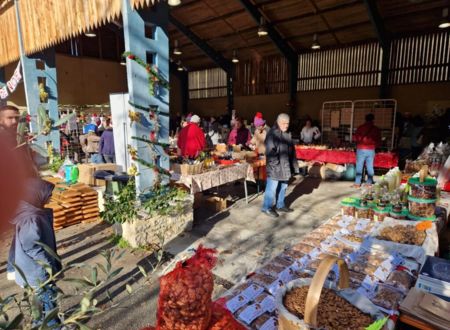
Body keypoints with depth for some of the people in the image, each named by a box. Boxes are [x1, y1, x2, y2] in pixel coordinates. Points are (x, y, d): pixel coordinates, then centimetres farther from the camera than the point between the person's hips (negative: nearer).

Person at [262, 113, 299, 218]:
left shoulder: (287, 134, 13)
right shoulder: (272, 133, -15)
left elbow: (291, 149, 19)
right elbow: (270, 151, -21)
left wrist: (293, 165, 15)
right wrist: (276, 163, -21)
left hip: (286, 166, 9)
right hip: (275, 167, -8)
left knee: (283, 187, 17)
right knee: (272, 188, -1)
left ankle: (280, 205, 31)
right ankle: (267, 207, 11)